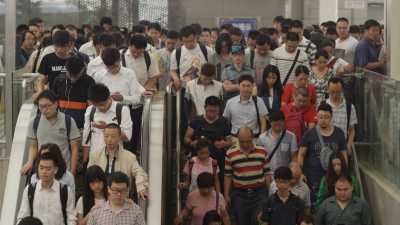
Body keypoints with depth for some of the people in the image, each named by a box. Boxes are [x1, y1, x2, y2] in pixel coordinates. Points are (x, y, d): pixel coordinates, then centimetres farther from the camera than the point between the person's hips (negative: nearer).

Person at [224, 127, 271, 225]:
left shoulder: (262, 152, 0)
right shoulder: (230, 154, -3)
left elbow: (267, 173, 5)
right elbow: (228, 176, 2)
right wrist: (226, 195, 1)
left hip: (259, 192, 0)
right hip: (239, 194, 0)